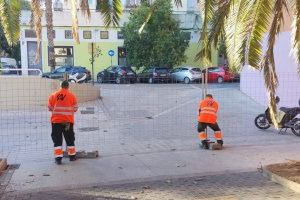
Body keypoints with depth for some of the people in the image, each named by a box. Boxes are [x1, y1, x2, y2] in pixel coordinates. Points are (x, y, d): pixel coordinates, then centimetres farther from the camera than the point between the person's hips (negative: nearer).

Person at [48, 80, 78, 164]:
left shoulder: (53, 95, -1)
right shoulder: (72, 95, -4)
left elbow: (50, 108, 5)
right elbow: (75, 108, 1)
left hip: (56, 120, 0)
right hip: (68, 121, 0)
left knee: (57, 139, 6)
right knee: (70, 138, 14)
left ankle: (58, 157, 3)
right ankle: (72, 156, 24)